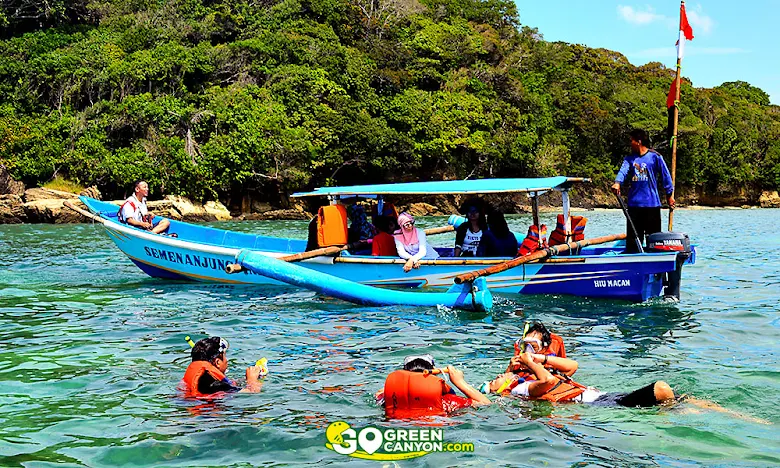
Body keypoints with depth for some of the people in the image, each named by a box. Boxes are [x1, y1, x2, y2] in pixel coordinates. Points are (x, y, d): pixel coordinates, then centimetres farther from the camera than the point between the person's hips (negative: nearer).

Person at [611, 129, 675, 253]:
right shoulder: (630, 158, 10)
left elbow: (665, 175, 3)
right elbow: (623, 170, -7)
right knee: (633, 236, 7)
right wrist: (617, 183, -28)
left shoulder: (655, 157, 0)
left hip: (652, 204, -3)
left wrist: (670, 194, 2)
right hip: (634, 204, 4)